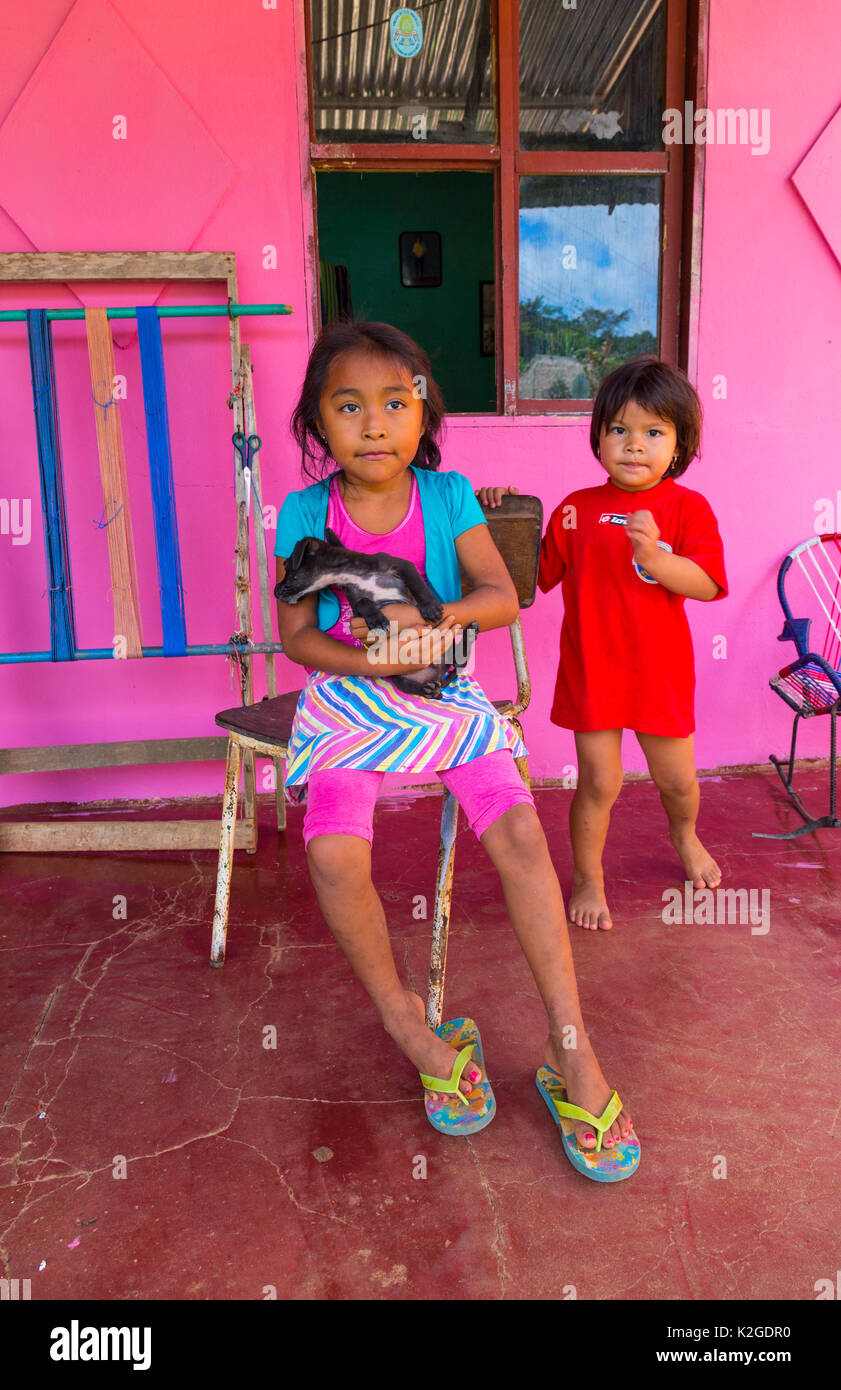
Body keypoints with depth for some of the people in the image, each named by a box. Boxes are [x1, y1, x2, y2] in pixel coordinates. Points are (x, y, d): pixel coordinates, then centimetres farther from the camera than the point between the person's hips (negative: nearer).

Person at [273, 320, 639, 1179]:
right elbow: (296, 634, -1)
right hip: (347, 696, 0)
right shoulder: (306, 515, -2)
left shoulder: (447, 496, 0)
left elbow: (504, 596, -5)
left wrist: (437, 618, -26)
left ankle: (572, 1052, -7)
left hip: (442, 690, 1)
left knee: (519, 833, -21)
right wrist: (371, 659, -20)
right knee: (334, 852, -27)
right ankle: (406, 1022, 0)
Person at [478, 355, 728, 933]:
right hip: (591, 669, 0)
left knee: (677, 779, 16)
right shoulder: (576, 509, 1)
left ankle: (685, 836, 51)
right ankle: (588, 879, 26)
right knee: (599, 782, 4)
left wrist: (654, 556, -30)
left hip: (660, 670, 0)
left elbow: (709, 584, -15)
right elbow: (539, 573, 8)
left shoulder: (688, 507, -4)